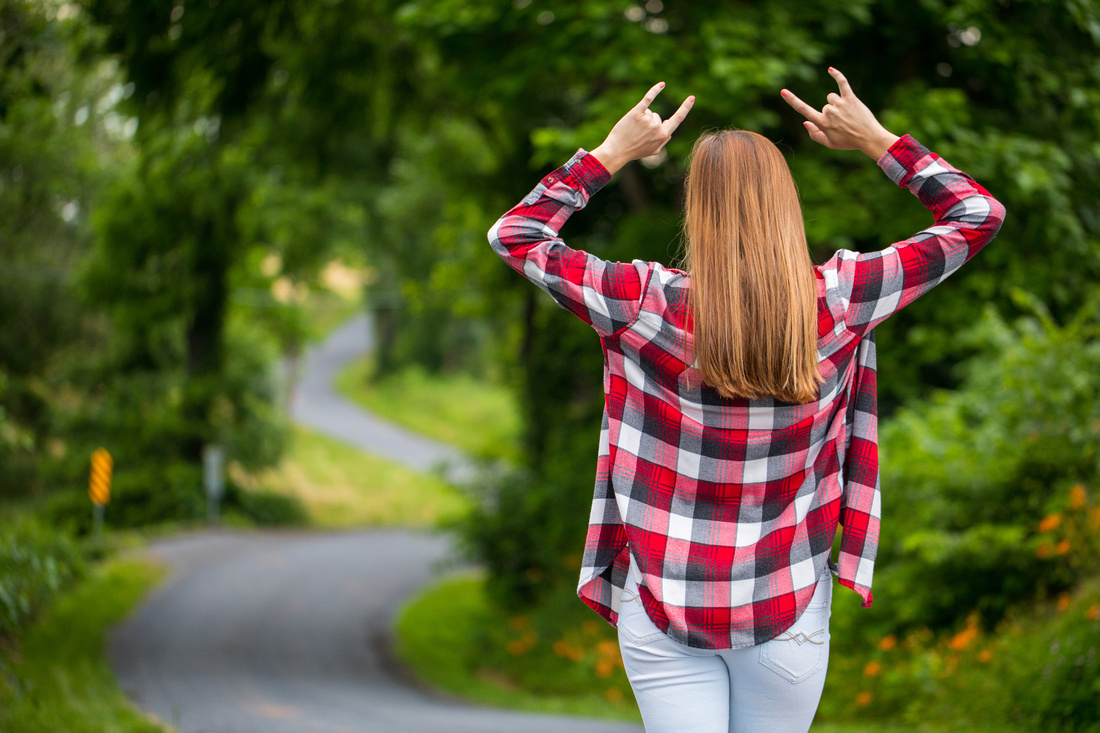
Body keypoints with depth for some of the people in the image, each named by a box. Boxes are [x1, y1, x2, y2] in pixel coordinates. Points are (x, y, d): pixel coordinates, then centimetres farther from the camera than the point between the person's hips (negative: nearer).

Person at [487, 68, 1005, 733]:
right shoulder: (838, 301, -9)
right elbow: (978, 214, 4)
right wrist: (877, 141, 10)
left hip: (664, 611, -1)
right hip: (791, 612, 1)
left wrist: (612, 154, 7)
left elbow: (515, 234, 3)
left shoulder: (647, 304, -13)